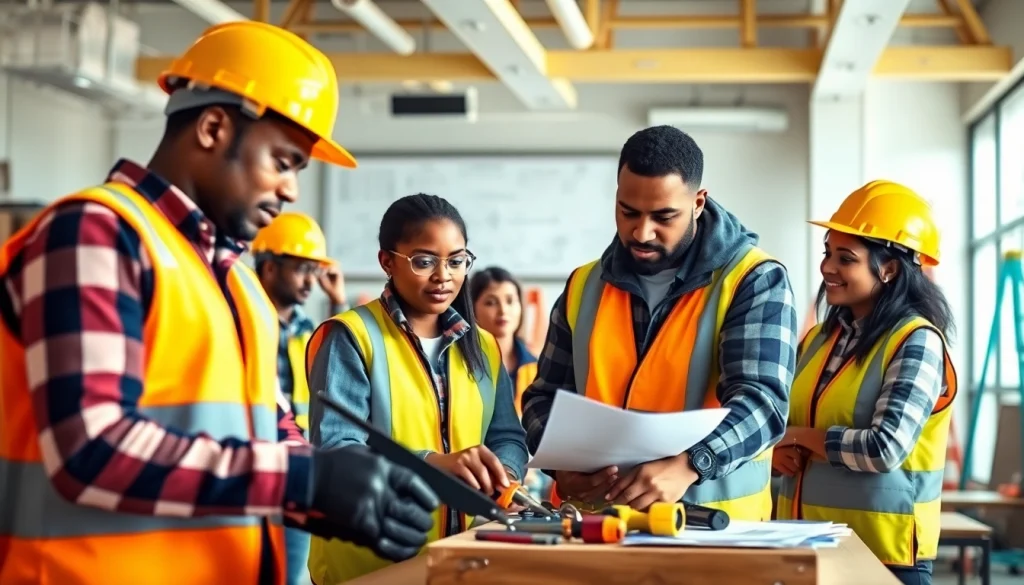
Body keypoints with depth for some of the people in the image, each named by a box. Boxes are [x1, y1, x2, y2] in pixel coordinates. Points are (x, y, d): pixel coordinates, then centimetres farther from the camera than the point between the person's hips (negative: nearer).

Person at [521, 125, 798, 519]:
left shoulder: (754, 281, -2)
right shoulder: (585, 286, 12)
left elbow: (761, 401, -13)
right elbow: (544, 396, 16)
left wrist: (687, 467, -30)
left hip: (713, 525, -4)